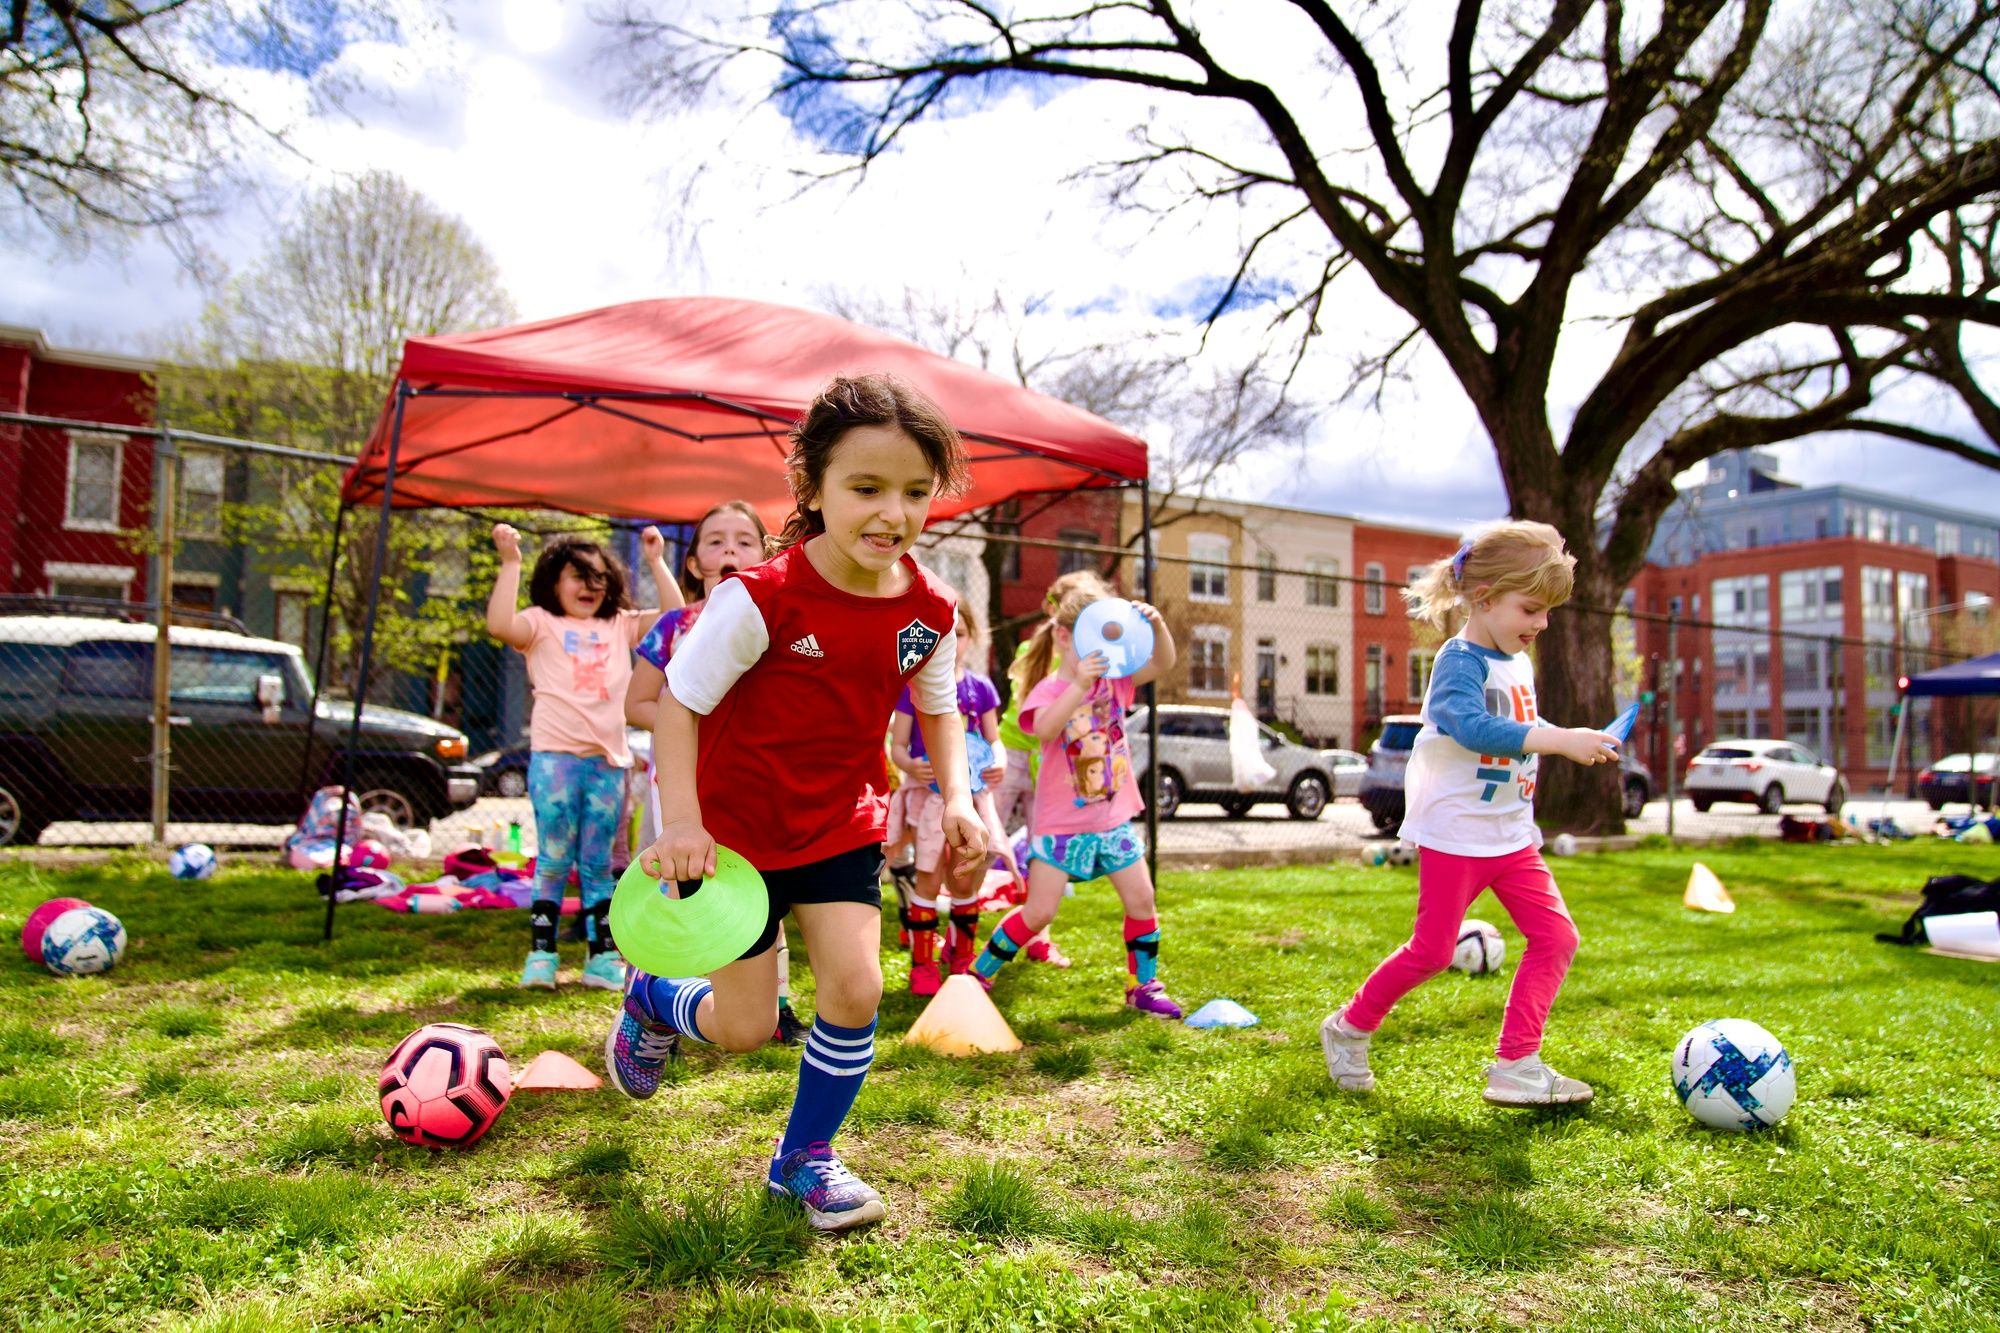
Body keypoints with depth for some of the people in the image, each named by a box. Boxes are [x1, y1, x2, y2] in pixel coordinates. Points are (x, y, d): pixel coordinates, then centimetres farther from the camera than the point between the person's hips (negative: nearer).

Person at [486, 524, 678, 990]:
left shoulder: (620, 626, 15)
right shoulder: (542, 623, 5)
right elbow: (500, 624, -16)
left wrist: (656, 561, 6)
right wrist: (510, 563, -16)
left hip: (609, 759, 3)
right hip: (556, 756, -3)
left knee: (598, 864, 9)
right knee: (553, 861, 0)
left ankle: (603, 956, 13)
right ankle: (541, 955, 7)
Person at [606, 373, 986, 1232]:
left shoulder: (928, 612, -9)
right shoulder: (762, 597, -25)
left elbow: (938, 709, 9)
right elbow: (679, 700, -16)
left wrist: (956, 797, -7)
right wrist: (681, 819, -26)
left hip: (842, 825, 4)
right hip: (735, 831, -4)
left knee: (855, 988, -9)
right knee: (746, 1029, 5)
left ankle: (803, 1157, 19)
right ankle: (653, 998, 42)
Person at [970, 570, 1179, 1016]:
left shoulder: (1114, 679, 3)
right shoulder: (1047, 690, -13)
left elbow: (1164, 662, -6)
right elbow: (1045, 730, -33)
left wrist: (1157, 625, -25)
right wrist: (1079, 685, -46)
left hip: (1113, 818, 5)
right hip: (1061, 824, -5)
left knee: (1141, 900, 6)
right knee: (1038, 912, -4)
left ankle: (1144, 986, 23)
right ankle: (977, 976, 12)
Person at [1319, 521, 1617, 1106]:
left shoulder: (1519, 663, 11)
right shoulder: (1460, 661, -17)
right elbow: (1474, 727, -36)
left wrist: (1570, 738, 11)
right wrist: (1558, 740, -39)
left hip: (1512, 834, 8)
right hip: (1455, 834, -8)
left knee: (1556, 936, 0)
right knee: (1432, 951, 0)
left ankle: (1516, 1066, 6)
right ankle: (1349, 1028, 20)